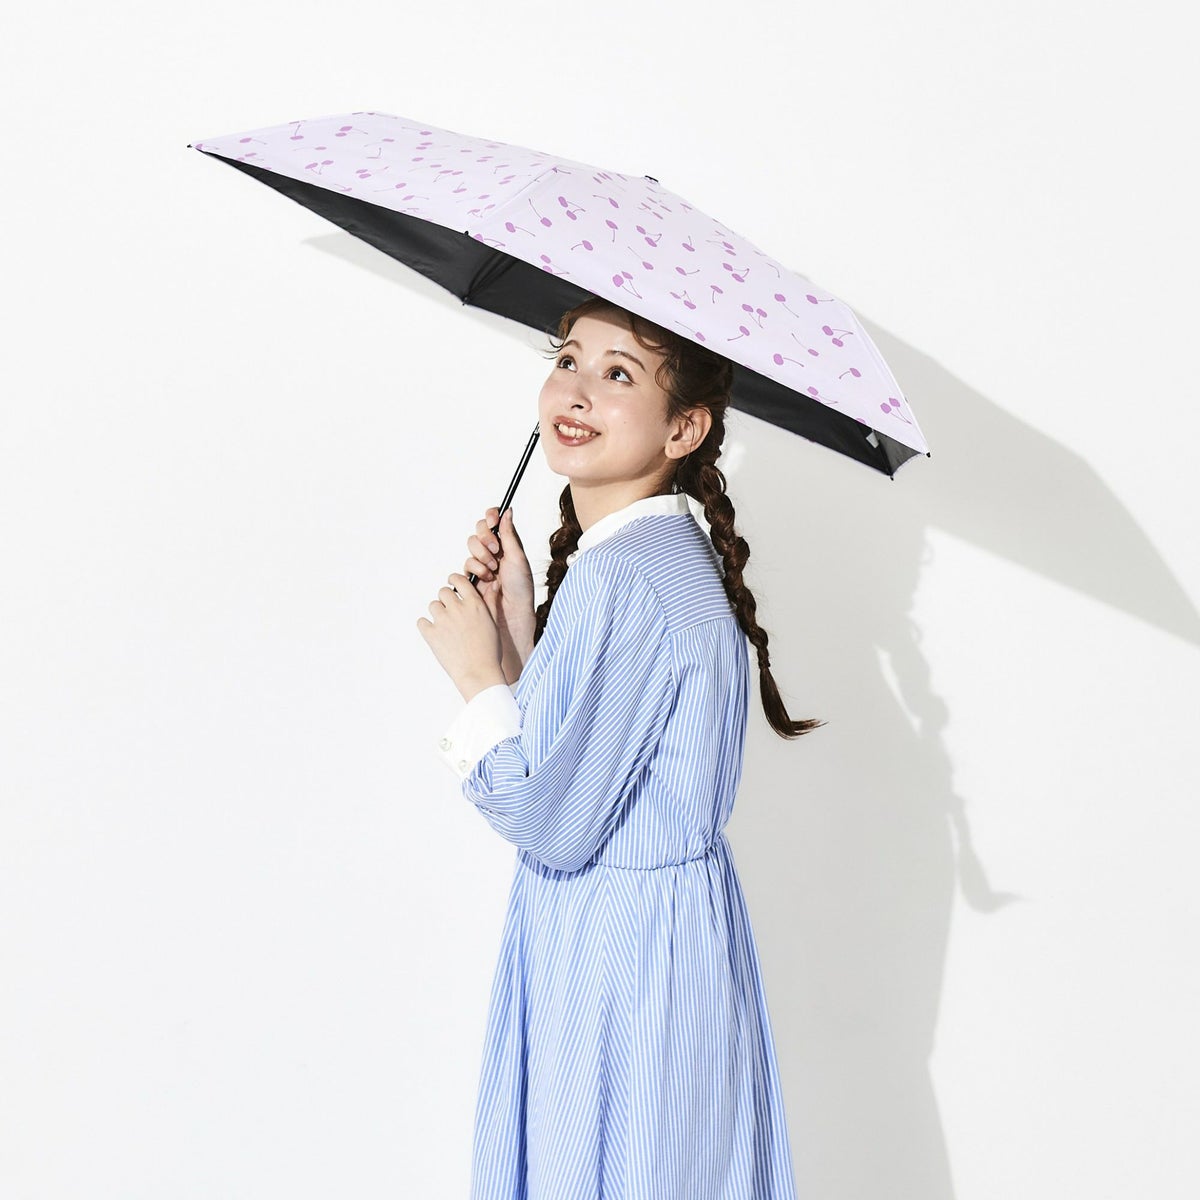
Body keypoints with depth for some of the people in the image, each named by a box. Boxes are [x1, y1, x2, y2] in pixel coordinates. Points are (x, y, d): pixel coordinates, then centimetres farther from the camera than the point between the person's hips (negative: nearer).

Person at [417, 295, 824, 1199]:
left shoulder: (625, 580, -24)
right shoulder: (654, 555, 6)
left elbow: (554, 827, -22)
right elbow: (571, 757, 7)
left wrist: (479, 678, -11)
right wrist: (519, 632, -2)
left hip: (618, 950, -9)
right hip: (651, 925, 9)